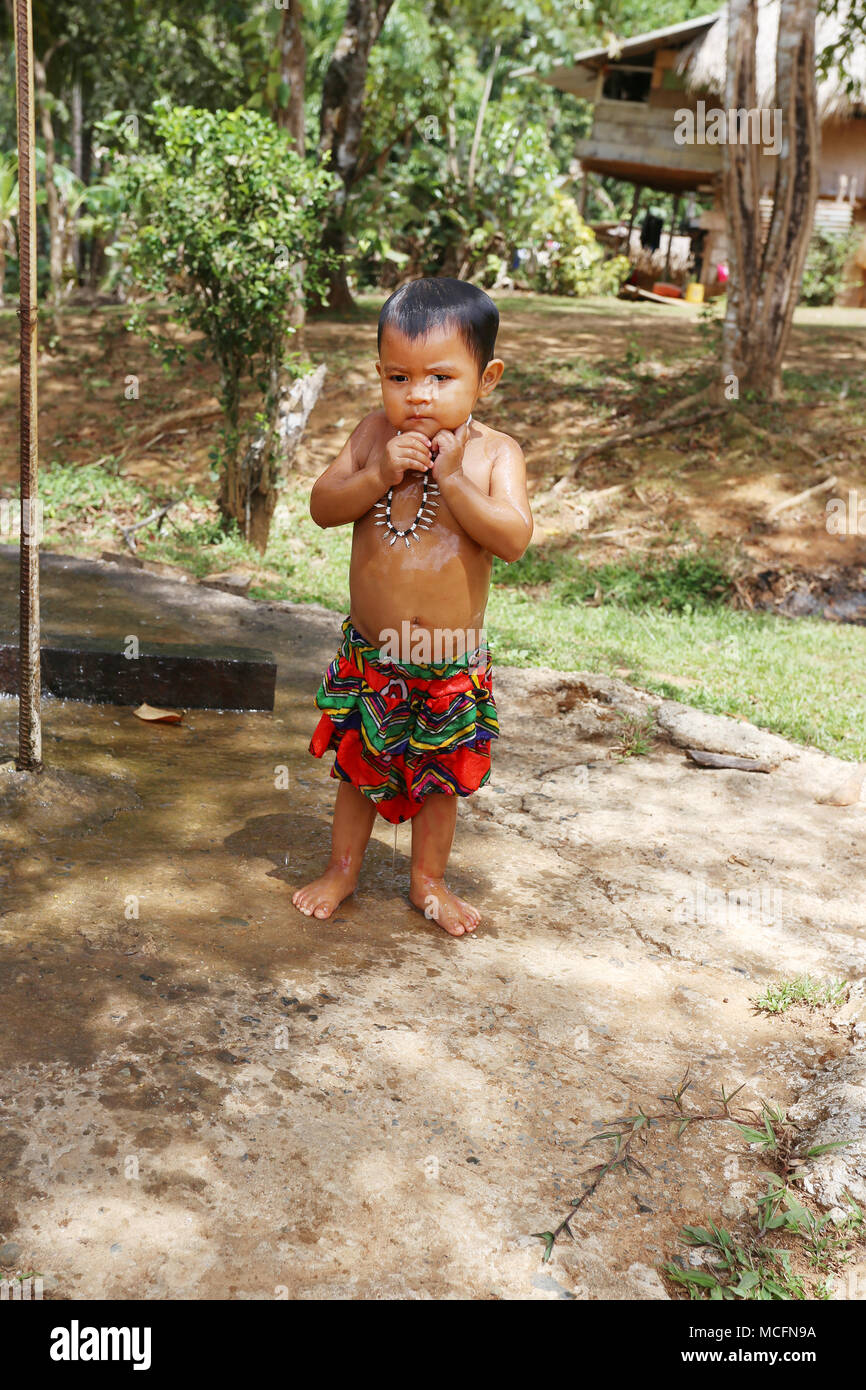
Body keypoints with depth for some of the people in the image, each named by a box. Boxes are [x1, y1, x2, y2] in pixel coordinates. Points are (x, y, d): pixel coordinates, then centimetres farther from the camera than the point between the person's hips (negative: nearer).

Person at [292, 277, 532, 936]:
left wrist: (451, 478, -27)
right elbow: (322, 506, -8)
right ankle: (343, 868, 39)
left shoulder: (495, 452, -10)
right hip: (369, 651, 1)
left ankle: (429, 879, 38)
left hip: (452, 660, -1)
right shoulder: (375, 435, -5)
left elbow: (514, 538, -22)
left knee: (438, 775, 16)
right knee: (359, 765, 17)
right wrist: (379, 473, -23)